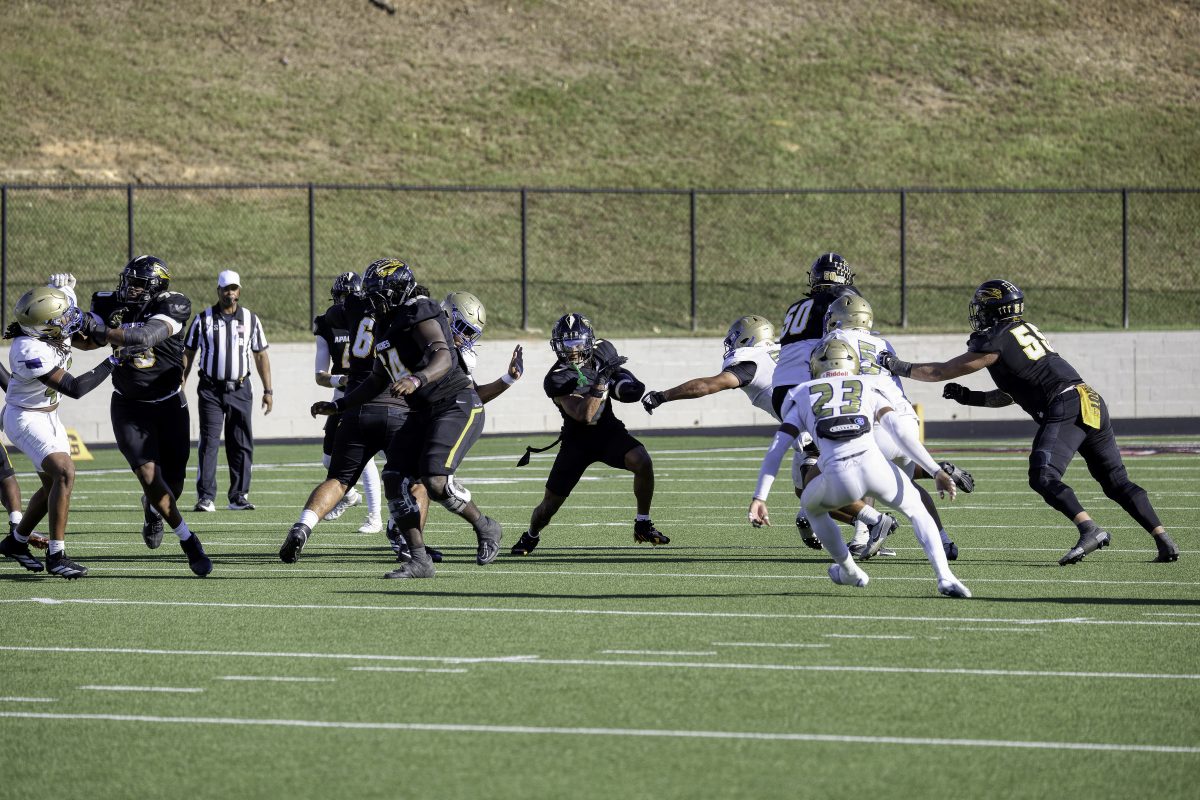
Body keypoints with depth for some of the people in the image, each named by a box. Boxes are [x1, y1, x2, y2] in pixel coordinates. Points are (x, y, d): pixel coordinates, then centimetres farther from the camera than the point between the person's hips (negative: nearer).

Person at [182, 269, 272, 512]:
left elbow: (261, 356, 11)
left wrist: (268, 390, 7)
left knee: (242, 445, 2)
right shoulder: (203, 319, 2)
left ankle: (238, 497, 9)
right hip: (210, 389, -2)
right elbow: (188, 353, 7)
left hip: (240, 389, 2)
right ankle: (206, 498, -9)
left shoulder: (251, 320, 6)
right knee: (209, 443, -8)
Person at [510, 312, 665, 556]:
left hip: (609, 431, 3)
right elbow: (584, 415, -35)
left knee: (642, 462, -28)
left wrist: (623, 381, -9)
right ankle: (531, 536, 37)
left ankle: (643, 525, -11)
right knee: (550, 506, 2)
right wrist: (602, 379, -40)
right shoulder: (557, 380, -24)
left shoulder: (602, 352, -7)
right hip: (578, 441, -3)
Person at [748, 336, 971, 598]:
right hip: (875, 466, 0)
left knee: (812, 505, 35)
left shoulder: (803, 396, 27)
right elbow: (901, 432, 13)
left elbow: (776, 450, 19)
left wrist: (759, 498, 17)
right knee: (916, 510, 27)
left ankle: (850, 572, 41)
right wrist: (936, 472, 9)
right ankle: (944, 577, 7)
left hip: (837, 479, 0)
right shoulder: (869, 389, 27)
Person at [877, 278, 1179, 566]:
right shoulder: (1026, 331, 24)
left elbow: (942, 372, 5)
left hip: (1066, 408, -9)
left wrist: (900, 367, 16)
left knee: (1043, 478, -16)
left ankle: (1090, 530, -31)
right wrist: (972, 398, 25)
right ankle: (1165, 542, 6)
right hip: (1092, 403, 9)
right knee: (1117, 482, 12)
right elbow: (1013, 394, 30)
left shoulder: (996, 341, -2)